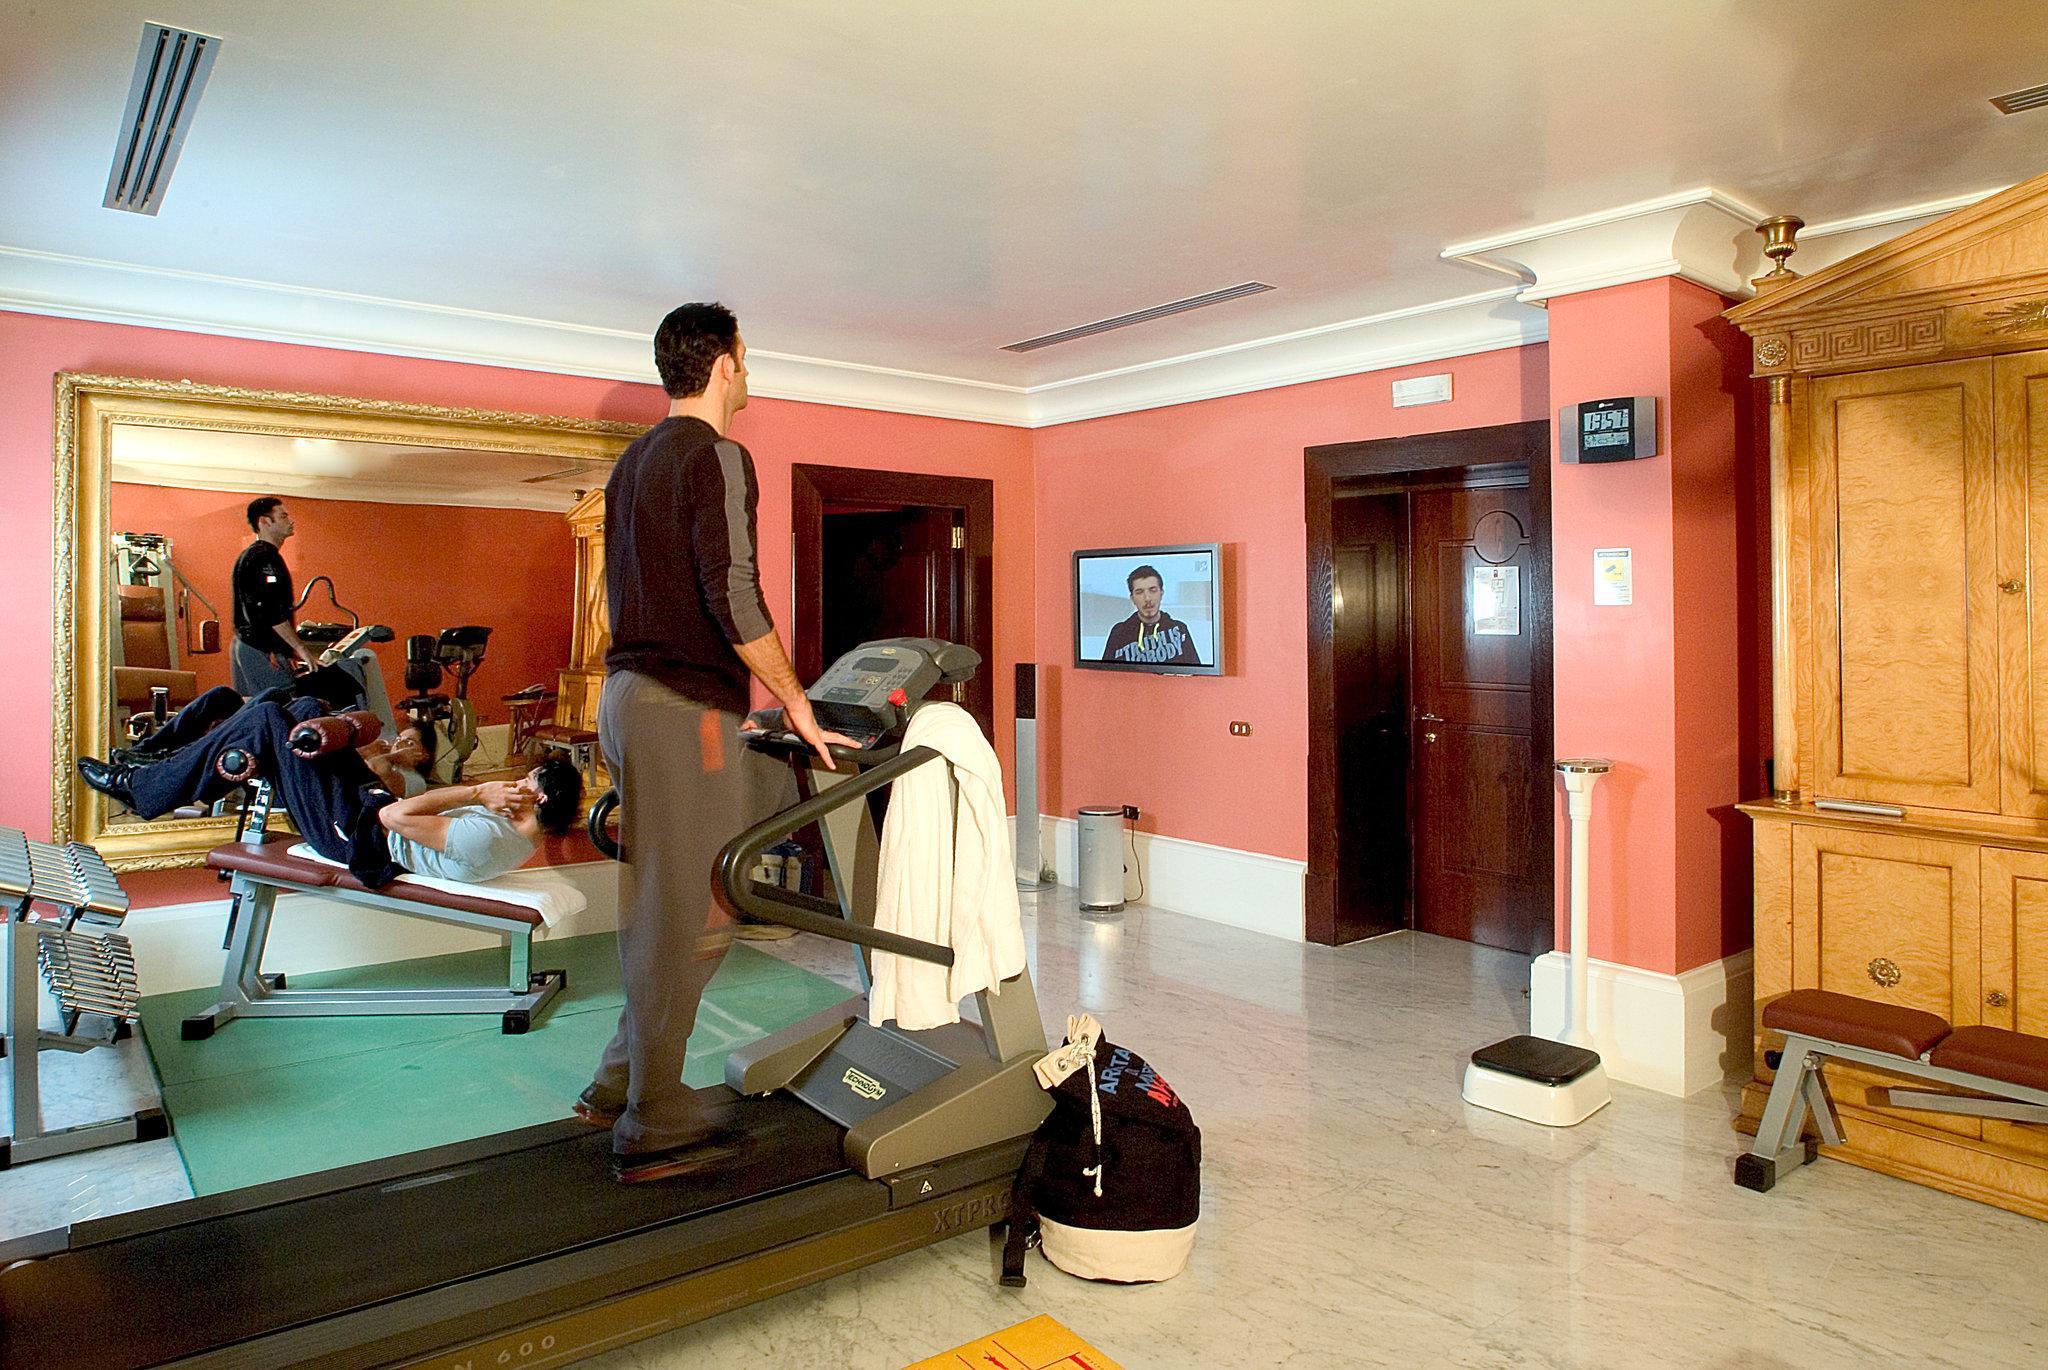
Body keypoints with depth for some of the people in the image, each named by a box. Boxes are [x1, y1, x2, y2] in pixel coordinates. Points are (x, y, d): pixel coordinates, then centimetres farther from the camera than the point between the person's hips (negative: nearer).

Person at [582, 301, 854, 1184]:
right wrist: (796, 703, -12)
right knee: (684, 917, -2)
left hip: (628, 693, 10)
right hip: (685, 706, -9)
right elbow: (732, 593, -20)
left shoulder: (632, 463, 19)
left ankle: (621, 1085, 23)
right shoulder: (715, 456, -10)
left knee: (660, 906, 17)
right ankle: (654, 1129, 8)